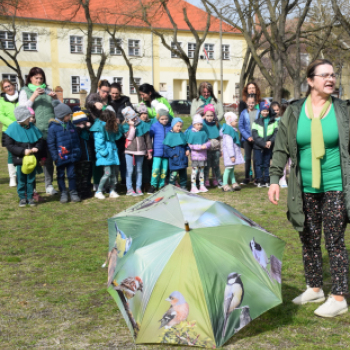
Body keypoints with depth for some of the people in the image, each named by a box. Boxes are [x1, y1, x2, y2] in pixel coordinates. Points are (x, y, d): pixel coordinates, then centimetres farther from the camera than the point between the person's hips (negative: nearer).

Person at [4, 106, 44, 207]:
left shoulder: (33, 128, 1)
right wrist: (23, 151, -18)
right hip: (20, 160, -3)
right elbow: (9, 145, -11)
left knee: (31, 179, 11)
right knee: (21, 180, 6)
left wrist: (36, 148, -12)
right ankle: (22, 198, 19)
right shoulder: (13, 128, -10)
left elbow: (40, 141, 10)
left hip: (32, 159, 3)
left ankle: (30, 197, 22)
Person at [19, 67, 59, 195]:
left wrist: (55, 98, -3)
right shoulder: (25, 91, 7)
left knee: (49, 158, 4)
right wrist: (34, 96, -13)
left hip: (50, 130, 3)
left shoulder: (47, 90, 15)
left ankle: (49, 185, 12)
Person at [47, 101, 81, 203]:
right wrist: (55, 156, -11)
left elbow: (77, 140, 14)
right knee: (61, 175, 9)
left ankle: (73, 192, 17)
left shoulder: (71, 126, 6)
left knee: (71, 174, 7)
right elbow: (50, 144, -8)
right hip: (60, 157, -4)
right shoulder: (53, 127, -10)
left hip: (71, 156, 4)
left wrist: (77, 152, 8)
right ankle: (63, 193, 19)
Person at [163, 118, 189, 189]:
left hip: (183, 159, 6)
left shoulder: (182, 134, 9)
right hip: (174, 160, -6)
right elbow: (166, 147, -9)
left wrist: (188, 150, 0)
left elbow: (187, 144, 19)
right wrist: (172, 155, -14)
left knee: (183, 173, 14)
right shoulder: (170, 135, -8)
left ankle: (183, 186, 26)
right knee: (174, 173, -9)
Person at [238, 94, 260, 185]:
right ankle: (246, 178, 11)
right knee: (247, 158, 4)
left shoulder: (258, 112, 0)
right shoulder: (244, 113, 2)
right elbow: (240, 126, 0)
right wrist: (247, 137, -10)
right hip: (247, 139, 1)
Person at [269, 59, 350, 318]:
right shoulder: (294, 112, 3)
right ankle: (315, 289, 29)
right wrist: (275, 179, 0)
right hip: (305, 189, 3)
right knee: (309, 241, 12)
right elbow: (281, 149, 7)